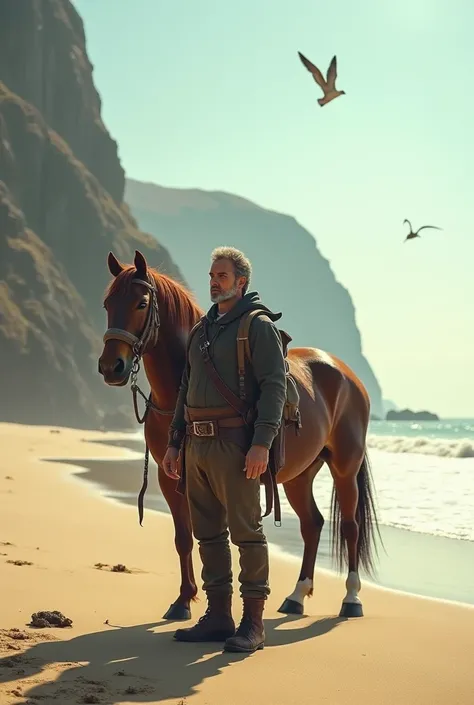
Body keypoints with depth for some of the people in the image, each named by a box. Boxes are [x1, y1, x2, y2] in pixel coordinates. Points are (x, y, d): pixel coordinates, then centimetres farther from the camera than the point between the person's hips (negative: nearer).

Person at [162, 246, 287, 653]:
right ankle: (218, 616, 20)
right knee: (207, 532, 11)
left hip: (233, 444, -8)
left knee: (246, 531, -4)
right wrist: (174, 443, 17)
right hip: (197, 445, 8)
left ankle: (254, 623, 2)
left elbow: (274, 386, -14)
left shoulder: (259, 326, -5)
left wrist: (262, 443, -23)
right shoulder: (203, 329, 18)